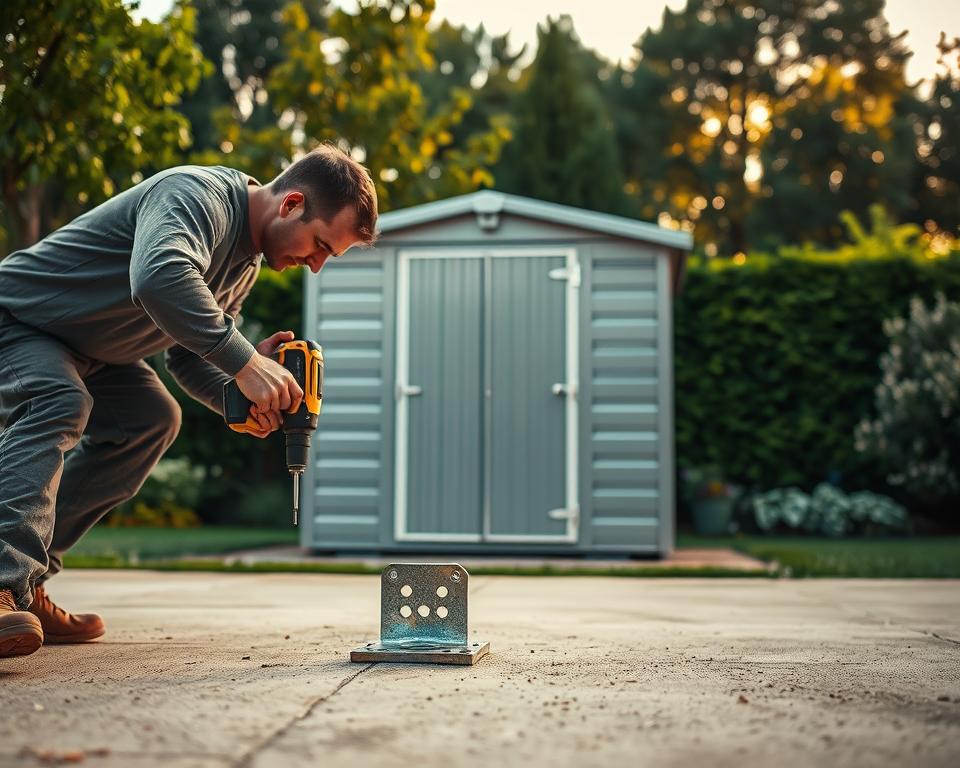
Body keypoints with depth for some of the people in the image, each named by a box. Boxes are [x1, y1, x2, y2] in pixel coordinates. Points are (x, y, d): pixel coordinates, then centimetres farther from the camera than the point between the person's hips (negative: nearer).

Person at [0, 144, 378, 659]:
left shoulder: (244, 264, 5)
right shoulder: (198, 195, -27)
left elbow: (185, 356, 5)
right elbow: (159, 278, -48)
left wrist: (242, 398, -15)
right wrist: (244, 362, -45)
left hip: (78, 348, 10)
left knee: (150, 419, 10)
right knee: (59, 404, -33)